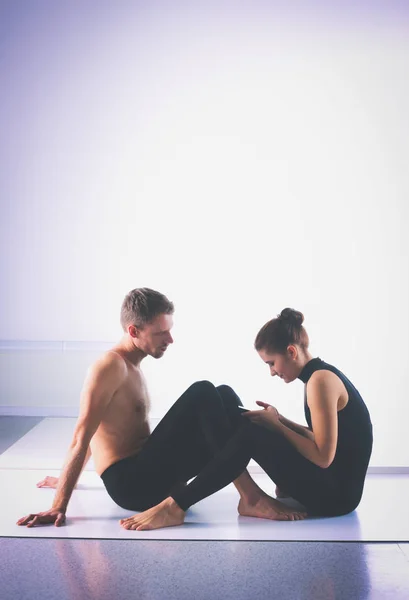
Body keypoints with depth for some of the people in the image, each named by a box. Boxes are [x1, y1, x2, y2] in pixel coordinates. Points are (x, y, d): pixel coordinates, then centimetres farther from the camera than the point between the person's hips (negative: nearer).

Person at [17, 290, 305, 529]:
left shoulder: (131, 368, 17)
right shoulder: (111, 366, -13)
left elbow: (97, 434, 25)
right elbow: (81, 439, -18)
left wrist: (67, 479, 32)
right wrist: (59, 507, -21)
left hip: (150, 476, 9)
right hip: (131, 484, -9)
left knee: (223, 396, 1)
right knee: (202, 394, -23)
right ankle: (251, 496, -23)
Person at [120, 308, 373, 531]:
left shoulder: (320, 380, -18)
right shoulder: (321, 375, 11)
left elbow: (323, 456, -21)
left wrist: (276, 426, -10)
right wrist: (280, 421, 5)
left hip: (336, 494, -10)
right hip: (335, 487, 10)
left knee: (250, 436, -21)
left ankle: (175, 506, -20)